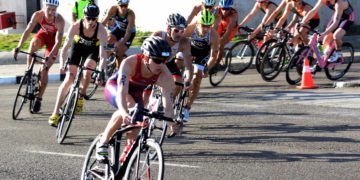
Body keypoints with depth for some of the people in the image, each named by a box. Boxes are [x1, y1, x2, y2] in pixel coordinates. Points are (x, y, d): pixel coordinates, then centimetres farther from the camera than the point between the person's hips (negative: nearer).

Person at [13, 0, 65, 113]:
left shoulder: (59, 20, -35)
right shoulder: (38, 15, -28)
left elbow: (58, 42, -38)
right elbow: (28, 30, -31)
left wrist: (50, 57, -49)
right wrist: (18, 47, -41)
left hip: (53, 40, -2)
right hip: (43, 34, 2)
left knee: (44, 69, -9)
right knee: (34, 43, -35)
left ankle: (38, 99, 1)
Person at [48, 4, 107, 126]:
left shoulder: (101, 30, -33)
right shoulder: (76, 26, -32)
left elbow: (103, 54, -37)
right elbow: (66, 46, -33)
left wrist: (101, 72, -49)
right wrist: (62, 64, -48)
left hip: (93, 49, 0)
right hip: (78, 46, 0)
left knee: (87, 71, -29)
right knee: (69, 78, -11)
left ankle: (81, 97, 0)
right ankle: (55, 113, -10)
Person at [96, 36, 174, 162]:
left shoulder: (165, 75, -30)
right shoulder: (130, 63, -39)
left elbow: (168, 105, -33)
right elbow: (122, 91, -49)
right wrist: (124, 113, -66)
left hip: (135, 92, 4)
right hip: (114, 87, -4)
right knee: (129, 106, -34)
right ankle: (103, 142, -21)